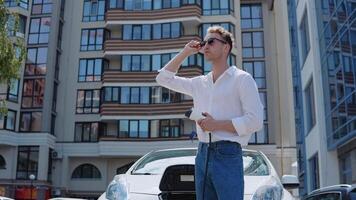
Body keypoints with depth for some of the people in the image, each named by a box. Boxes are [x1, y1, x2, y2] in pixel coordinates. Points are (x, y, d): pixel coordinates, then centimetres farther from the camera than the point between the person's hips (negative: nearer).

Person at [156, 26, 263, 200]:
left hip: (227, 154, -6)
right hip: (202, 154, 6)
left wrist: (216, 125, -11)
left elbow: (255, 121, -8)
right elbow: (163, 78, 23)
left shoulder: (242, 79, 0)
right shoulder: (199, 83, 16)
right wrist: (185, 53, 16)